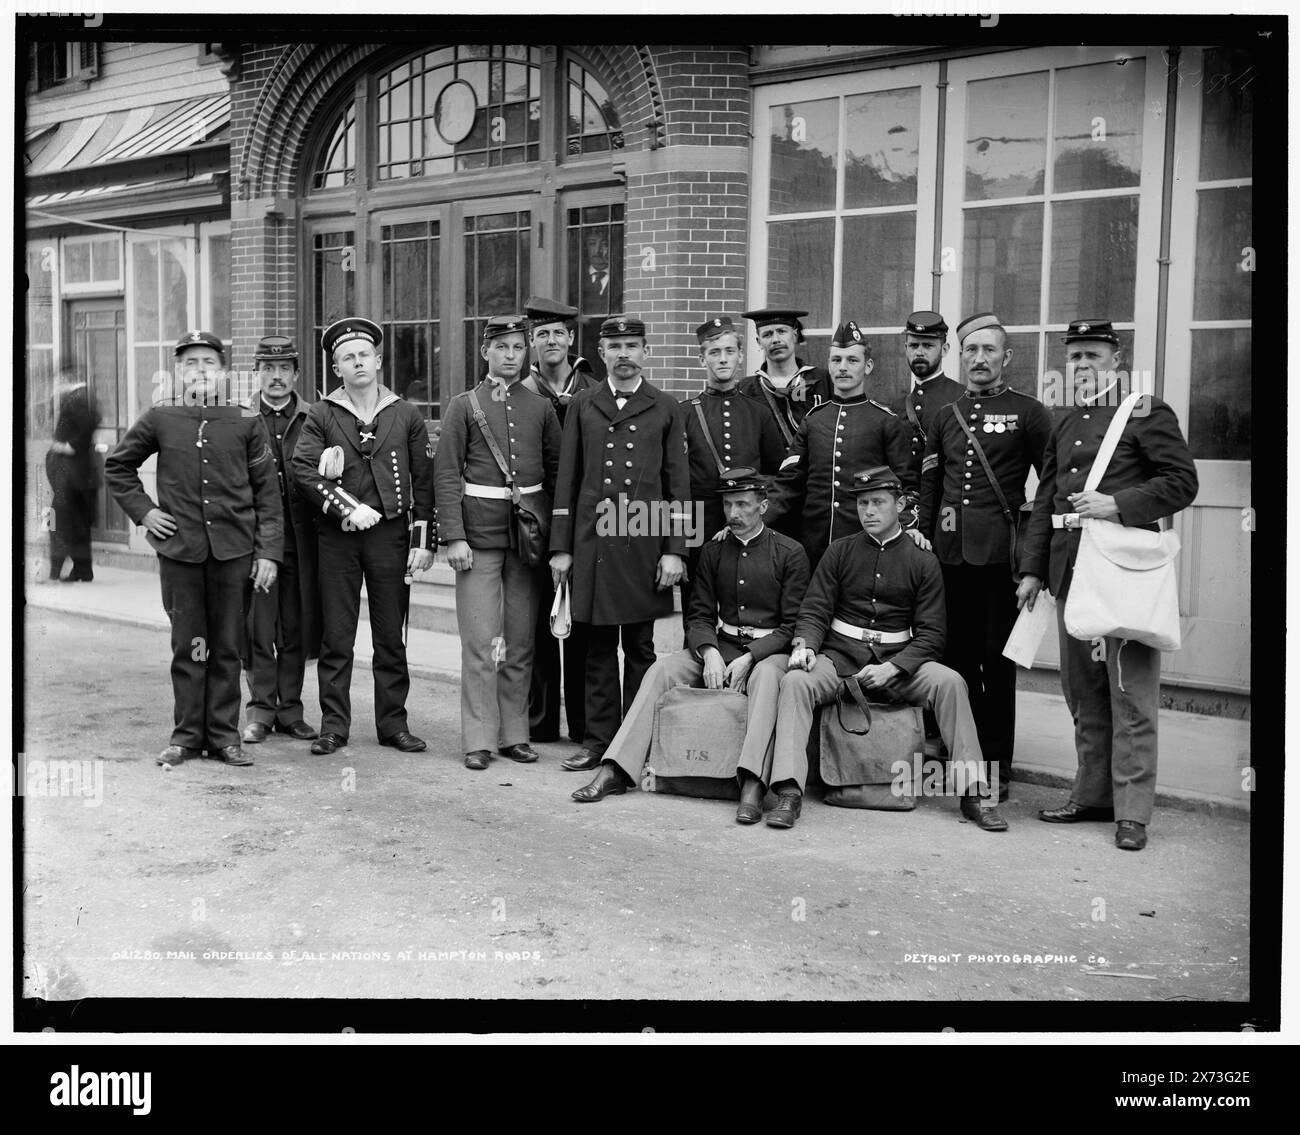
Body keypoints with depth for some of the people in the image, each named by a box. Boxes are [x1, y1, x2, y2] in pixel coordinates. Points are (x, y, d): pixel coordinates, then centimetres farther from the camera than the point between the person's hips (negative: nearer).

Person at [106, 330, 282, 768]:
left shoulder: (245, 421, 3)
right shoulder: (159, 418, 4)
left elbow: (267, 491, 4)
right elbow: (117, 465, 17)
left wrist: (268, 551, -2)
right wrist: (142, 510, 5)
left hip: (233, 549, 0)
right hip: (179, 548, 0)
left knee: (226, 646, 6)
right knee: (187, 645, 5)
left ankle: (224, 734, 15)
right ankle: (187, 735, 15)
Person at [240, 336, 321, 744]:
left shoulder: (313, 419, 8)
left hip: (299, 538, 1)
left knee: (296, 628, 6)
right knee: (258, 626, 1)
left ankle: (290, 710, 16)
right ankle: (261, 710, 11)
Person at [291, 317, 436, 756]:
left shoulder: (406, 416, 7)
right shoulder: (321, 414, 4)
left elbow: (424, 481, 7)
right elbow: (303, 468, -6)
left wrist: (423, 541, 1)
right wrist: (348, 509, -15)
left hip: (390, 534, 1)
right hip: (337, 536, 0)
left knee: (390, 635, 5)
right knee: (336, 637, 1)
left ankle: (393, 723, 13)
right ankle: (334, 726, 9)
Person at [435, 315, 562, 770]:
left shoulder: (541, 407, 10)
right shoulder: (463, 406, 2)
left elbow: (557, 472, 12)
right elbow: (446, 475, -2)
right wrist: (453, 536, -11)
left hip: (530, 534, 3)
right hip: (479, 534, -3)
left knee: (522, 640, 7)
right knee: (479, 641, -4)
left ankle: (514, 733, 16)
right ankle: (479, 739, 3)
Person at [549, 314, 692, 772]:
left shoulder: (665, 409, 6)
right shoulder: (582, 407, 10)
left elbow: (679, 483, 4)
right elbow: (566, 480, 9)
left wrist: (674, 550, -4)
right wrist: (560, 547, 4)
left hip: (644, 541, -1)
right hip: (592, 540, 1)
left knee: (640, 646, 5)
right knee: (598, 646, 5)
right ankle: (599, 739, 13)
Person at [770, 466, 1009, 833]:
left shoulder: (923, 561, 5)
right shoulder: (839, 552, 8)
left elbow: (930, 634, 1)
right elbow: (814, 611, 5)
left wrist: (892, 668, -15)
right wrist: (805, 645, -18)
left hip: (899, 664, 0)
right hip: (839, 658, 0)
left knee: (949, 682, -27)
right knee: (796, 681, -29)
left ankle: (974, 791, -20)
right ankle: (789, 792, -33)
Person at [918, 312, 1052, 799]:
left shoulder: (1028, 412, 1)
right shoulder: (944, 417, 15)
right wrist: (923, 536, 12)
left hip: (1000, 553, -4)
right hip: (949, 553, 4)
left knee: (997, 661, 1)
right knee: (955, 657, 7)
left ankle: (997, 768, 10)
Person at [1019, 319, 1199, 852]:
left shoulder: (1147, 412, -1)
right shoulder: (1065, 424, 19)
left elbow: (1182, 482, -8)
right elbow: (1045, 500, 20)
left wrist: (1117, 504, -17)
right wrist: (1033, 569, 13)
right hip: (1071, 568, 7)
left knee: (1131, 693, -4)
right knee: (1082, 689, 12)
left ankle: (1132, 812, 1)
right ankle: (1093, 794, 23)